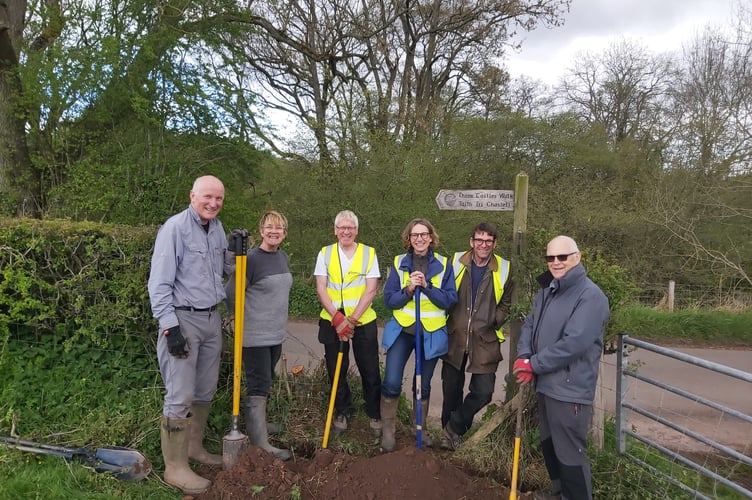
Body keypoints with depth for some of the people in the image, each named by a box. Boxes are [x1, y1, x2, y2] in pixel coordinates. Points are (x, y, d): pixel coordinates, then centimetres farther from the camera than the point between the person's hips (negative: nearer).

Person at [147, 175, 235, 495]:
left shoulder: (217, 228, 9)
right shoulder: (175, 228, -13)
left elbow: (226, 269, 19)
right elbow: (159, 283, -15)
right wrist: (169, 327, -20)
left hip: (211, 318, 8)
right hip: (183, 319, -8)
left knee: (205, 390, 17)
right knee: (180, 396, -4)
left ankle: (194, 447, 33)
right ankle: (175, 467, 8)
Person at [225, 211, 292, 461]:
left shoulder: (284, 258, 7)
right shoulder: (251, 258, -17)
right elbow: (231, 292, -16)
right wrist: (246, 319, -9)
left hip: (276, 332, 8)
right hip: (256, 334, -8)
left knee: (266, 382, 20)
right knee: (259, 386, -4)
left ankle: (258, 424, 38)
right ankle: (260, 443, 3)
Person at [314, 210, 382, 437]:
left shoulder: (369, 253, 1)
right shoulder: (325, 254, 4)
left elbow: (371, 291, -5)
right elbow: (321, 289, -2)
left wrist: (352, 320, -13)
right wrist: (337, 318, -14)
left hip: (363, 321, -1)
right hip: (332, 321, 1)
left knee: (370, 371, 3)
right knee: (336, 371, 10)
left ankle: (375, 415, 21)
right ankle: (342, 412, 29)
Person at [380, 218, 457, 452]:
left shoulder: (443, 265, -1)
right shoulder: (399, 263, 0)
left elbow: (450, 300, -6)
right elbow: (389, 299, -2)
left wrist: (427, 286, -20)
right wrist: (408, 289, -20)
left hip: (431, 333, 0)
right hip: (402, 330, 0)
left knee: (423, 385, 13)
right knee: (391, 383, -8)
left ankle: (419, 428, 34)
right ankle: (388, 430, 13)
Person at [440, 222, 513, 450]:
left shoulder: (503, 269, 0)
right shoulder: (456, 262, -2)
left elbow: (505, 303, 11)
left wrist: (493, 323, -1)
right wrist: (445, 322, 0)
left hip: (485, 341, 0)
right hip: (455, 337, 0)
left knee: (483, 391, -4)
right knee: (451, 390, 11)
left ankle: (453, 428, 20)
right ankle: (450, 431, 33)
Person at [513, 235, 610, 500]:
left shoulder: (590, 295, -18)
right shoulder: (547, 290, 10)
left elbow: (574, 343, -25)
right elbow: (530, 324, 11)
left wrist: (533, 364, -19)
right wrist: (523, 356, -9)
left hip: (570, 389, -9)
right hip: (546, 383, 9)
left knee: (570, 453, 1)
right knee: (549, 445, 24)